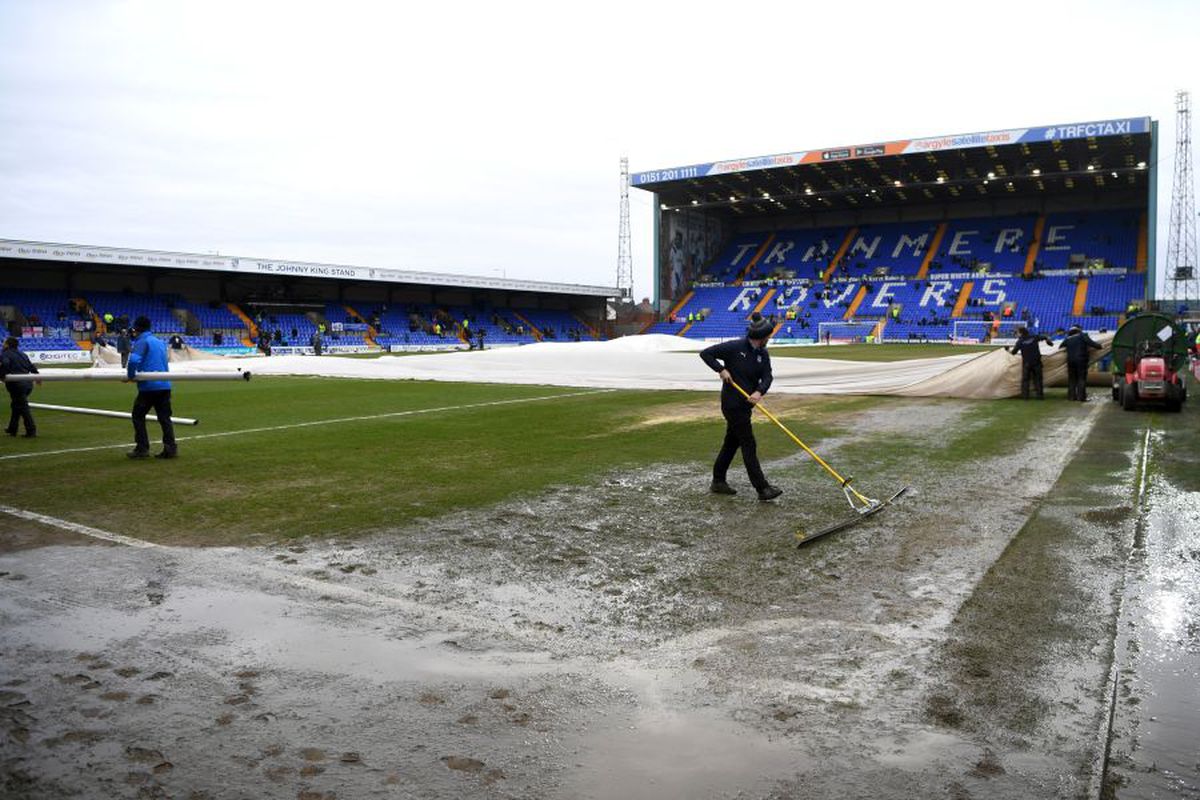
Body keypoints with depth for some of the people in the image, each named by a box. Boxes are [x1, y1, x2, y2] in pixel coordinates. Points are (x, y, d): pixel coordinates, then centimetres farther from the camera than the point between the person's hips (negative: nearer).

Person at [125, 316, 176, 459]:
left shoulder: (142, 342, -5)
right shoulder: (160, 342, 19)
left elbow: (134, 360, -22)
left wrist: (130, 375, -6)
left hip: (149, 386, -6)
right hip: (165, 385, 7)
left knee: (138, 416, 8)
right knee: (164, 418, 8)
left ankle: (142, 448, 7)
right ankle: (170, 448, 3)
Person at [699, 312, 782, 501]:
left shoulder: (763, 354, 4)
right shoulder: (734, 347, -15)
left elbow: (767, 377, -7)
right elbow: (705, 353, -10)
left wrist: (759, 392, -27)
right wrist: (721, 369, -19)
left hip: (745, 404, 8)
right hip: (732, 404, -8)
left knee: (732, 442, 15)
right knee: (749, 445, -7)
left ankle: (718, 482, 27)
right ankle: (762, 489, -5)